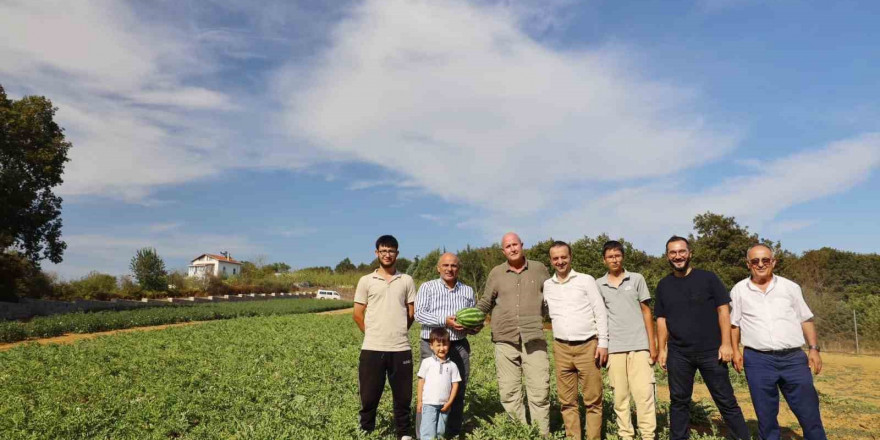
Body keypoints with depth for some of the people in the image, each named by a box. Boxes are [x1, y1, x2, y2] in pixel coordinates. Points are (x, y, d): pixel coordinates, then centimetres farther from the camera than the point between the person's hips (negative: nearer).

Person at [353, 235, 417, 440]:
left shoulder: (407, 280, 7)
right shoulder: (366, 281, 4)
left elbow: (411, 313, 11)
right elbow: (358, 315, 5)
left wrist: (398, 332, 10)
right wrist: (374, 334, 6)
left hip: (401, 349, 1)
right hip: (372, 349, -1)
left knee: (403, 396, 9)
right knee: (369, 396, 7)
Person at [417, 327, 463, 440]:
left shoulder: (452, 365, 3)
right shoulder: (427, 362, -1)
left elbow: (455, 384, 4)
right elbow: (421, 381, 2)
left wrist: (449, 402, -3)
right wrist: (419, 401, 0)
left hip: (444, 405, 2)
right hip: (429, 404, -2)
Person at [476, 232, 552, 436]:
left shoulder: (539, 269, 8)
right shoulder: (496, 273, 8)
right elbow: (485, 302, 14)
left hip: (534, 340, 0)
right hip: (505, 341, 1)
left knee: (539, 392, 0)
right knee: (509, 393, 4)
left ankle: (542, 435, 11)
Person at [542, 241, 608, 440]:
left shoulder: (586, 280, 1)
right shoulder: (547, 286, 9)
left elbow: (600, 313, -1)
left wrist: (603, 343, -6)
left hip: (588, 346, -3)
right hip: (561, 348, 3)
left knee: (593, 400, 1)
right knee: (567, 401, 7)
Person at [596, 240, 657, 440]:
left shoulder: (637, 279, 4)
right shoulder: (598, 285, 6)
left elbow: (646, 312, 6)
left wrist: (652, 344, 2)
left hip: (639, 345, -1)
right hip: (614, 348, 1)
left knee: (644, 393, -3)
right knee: (620, 395, 6)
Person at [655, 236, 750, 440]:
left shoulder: (708, 278, -1)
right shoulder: (663, 285, 7)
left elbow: (723, 310, -3)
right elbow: (662, 319, 10)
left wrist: (726, 343, -8)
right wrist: (662, 349, 5)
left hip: (711, 351, -2)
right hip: (678, 354, 3)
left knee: (726, 400, 5)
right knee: (679, 401, 10)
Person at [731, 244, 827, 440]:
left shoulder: (790, 287, 6)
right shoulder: (739, 290, 4)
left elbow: (806, 320, 11)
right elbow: (734, 323, 9)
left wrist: (814, 348, 4)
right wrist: (735, 351, 3)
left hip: (794, 358, 1)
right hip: (758, 361, -1)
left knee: (809, 411, 6)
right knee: (765, 414, 8)